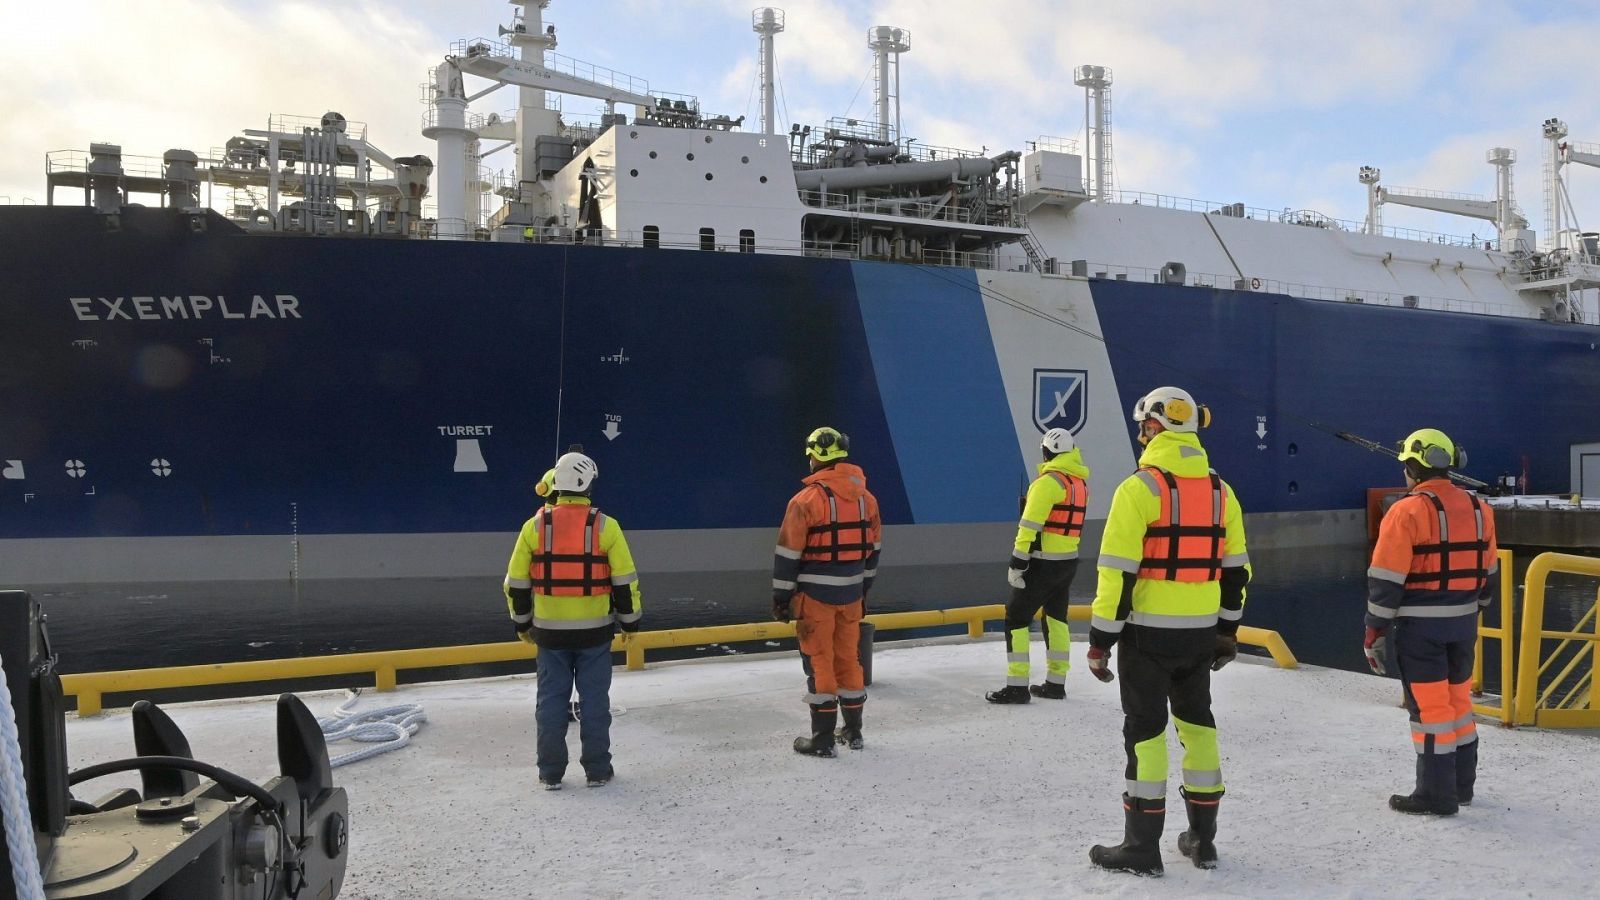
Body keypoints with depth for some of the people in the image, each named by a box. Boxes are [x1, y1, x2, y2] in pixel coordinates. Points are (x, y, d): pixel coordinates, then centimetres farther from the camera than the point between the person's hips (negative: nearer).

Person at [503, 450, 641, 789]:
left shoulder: (534, 526, -3)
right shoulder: (605, 526, -7)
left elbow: (516, 582, 3)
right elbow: (625, 581, -4)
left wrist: (522, 623, 16)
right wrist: (629, 621, 9)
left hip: (549, 631, 1)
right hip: (595, 631, -1)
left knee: (551, 699, 10)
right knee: (594, 699, 8)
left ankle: (550, 773, 15)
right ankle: (597, 770, 15)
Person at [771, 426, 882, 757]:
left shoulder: (807, 499, -14)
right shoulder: (866, 497, 5)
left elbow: (788, 553, -11)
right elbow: (873, 548, 14)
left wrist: (781, 597, -2)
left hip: (816, 593, -5)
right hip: (852, 593, 6)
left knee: (819, 661, 2)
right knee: (849, 658, 16)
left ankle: (823, 738, 7)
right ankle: (853, 731, 26)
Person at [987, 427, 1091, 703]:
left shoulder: (1048, 481, -16)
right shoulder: (1080, 481, 9)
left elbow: (1030, 526, -20)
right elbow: (1070, 519, 13)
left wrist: (1017, 563, -17)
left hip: (1043, 563, -8)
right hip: (1069, 561, 8)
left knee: (1016, 617, -2)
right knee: (1056, 618, 17)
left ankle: (1017, 687, -4)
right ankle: (1056, 683, 21)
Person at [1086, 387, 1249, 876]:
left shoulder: (1139, 488, -14)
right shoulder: (1221, 491, 7)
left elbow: (1118, 572, -17)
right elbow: (1236, 569, 12)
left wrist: (1100, 640, -11)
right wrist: (1227, 630, 21)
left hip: (1148, 632, -6)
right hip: (1201, 633, 6)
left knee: (1146, 729, 2)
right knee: (1197, 723, 18)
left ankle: (1142, 846, 9)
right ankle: (1202, 839, 26)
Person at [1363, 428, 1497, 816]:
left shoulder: (1407, 512, -15)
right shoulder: (1478, 509, 6)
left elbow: (1385, 581, -16)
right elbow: (1489, 573, 15)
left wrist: (1375, 632, -9)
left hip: (1420, 625, -7)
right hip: (1463, 623, 7)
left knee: (1429, 707, 1)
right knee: (1458, 698, 19)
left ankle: (1436, 793, 7)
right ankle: (1461, 783, 30)